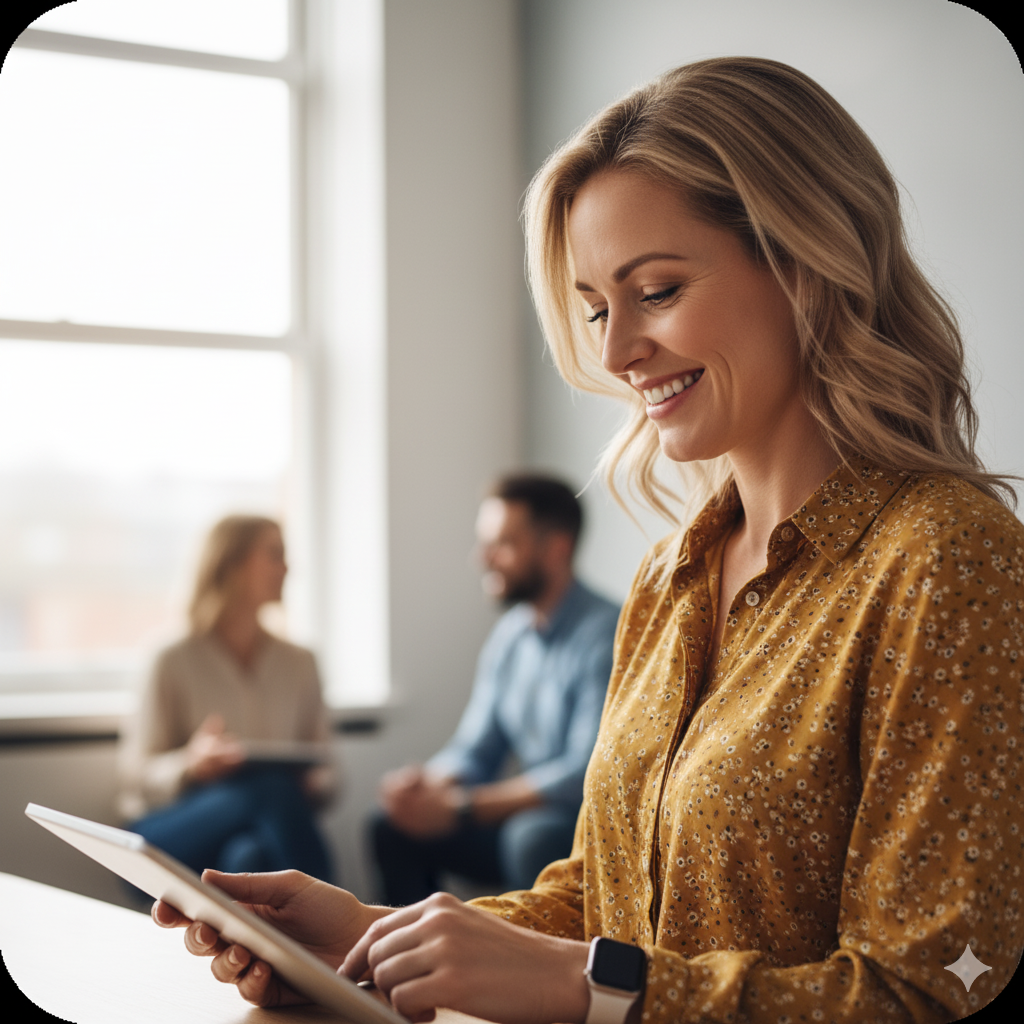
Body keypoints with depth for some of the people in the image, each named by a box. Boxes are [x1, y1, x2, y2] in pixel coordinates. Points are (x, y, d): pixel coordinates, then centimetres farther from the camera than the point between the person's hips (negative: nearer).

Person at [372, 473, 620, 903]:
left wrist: (460, 807, -23)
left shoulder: (603, 633, -17)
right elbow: (473, 751, 13)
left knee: (533, 836, -35)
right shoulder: (509, 634, 9)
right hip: (530, 813, 8)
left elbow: (587, 774, -23)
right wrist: (429, 781, -11)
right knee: (393, 827, -2)